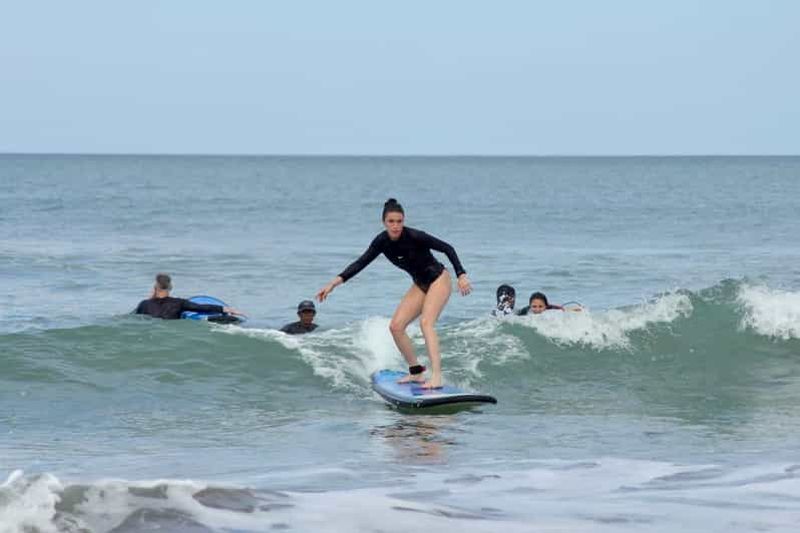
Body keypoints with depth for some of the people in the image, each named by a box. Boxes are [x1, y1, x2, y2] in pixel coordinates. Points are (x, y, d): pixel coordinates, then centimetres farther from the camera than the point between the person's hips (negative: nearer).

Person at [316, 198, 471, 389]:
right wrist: (335, 282, -9)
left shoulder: (414, 237, -25)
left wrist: (461, 275, -24)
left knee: (426, 322, -26)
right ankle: (416, 372, 11)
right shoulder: (382, 241, -8)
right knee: (396, 326, -2)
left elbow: (447, 248, -18)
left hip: (439, 280, -7)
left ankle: (436, 377, -36)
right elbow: (361, 262, -2)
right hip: (420, 285, 7)